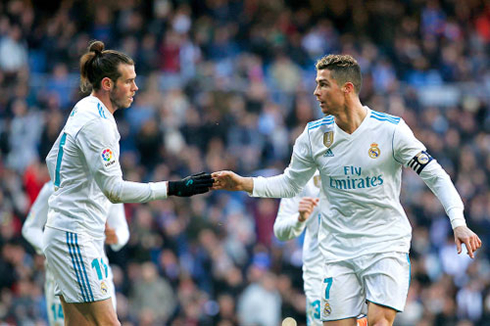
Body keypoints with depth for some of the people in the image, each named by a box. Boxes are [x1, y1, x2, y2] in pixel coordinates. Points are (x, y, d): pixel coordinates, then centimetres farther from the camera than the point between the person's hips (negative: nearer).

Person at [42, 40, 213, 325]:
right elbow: (114, 189, -23)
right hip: (75, 238, -10)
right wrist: (172, 188, -24)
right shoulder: (96, 123, -19)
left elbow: (53, 159, 24)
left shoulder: (84, 110, 11)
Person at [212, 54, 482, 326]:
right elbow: (289, 183, 16)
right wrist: (243, 184, 2)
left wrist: (458, 224, -15)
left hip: (387, 245, -3)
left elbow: (435, 176, -4)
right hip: (338, 250, 3)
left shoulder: (391, 129, -8)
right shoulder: (314, 135, 1)